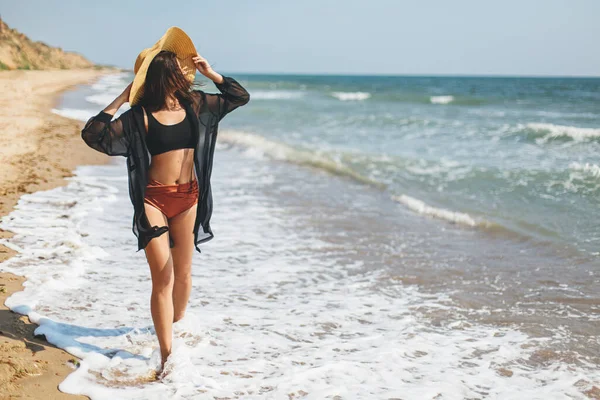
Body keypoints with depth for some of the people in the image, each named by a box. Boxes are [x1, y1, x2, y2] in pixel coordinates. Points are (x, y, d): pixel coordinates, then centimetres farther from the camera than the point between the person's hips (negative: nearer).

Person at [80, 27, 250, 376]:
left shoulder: (194, 103, 3)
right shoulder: (140, 115, -9)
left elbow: (239, 97, 12)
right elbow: (92, 134, -16)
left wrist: (211, 73, 1)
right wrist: (122, 98, -16)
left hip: (188, 197, 4)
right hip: (154, 200, -4)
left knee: (183, 273, 15)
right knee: (163, 277, -8)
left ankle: (177, 326, 38)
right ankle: (167, 355, -5)